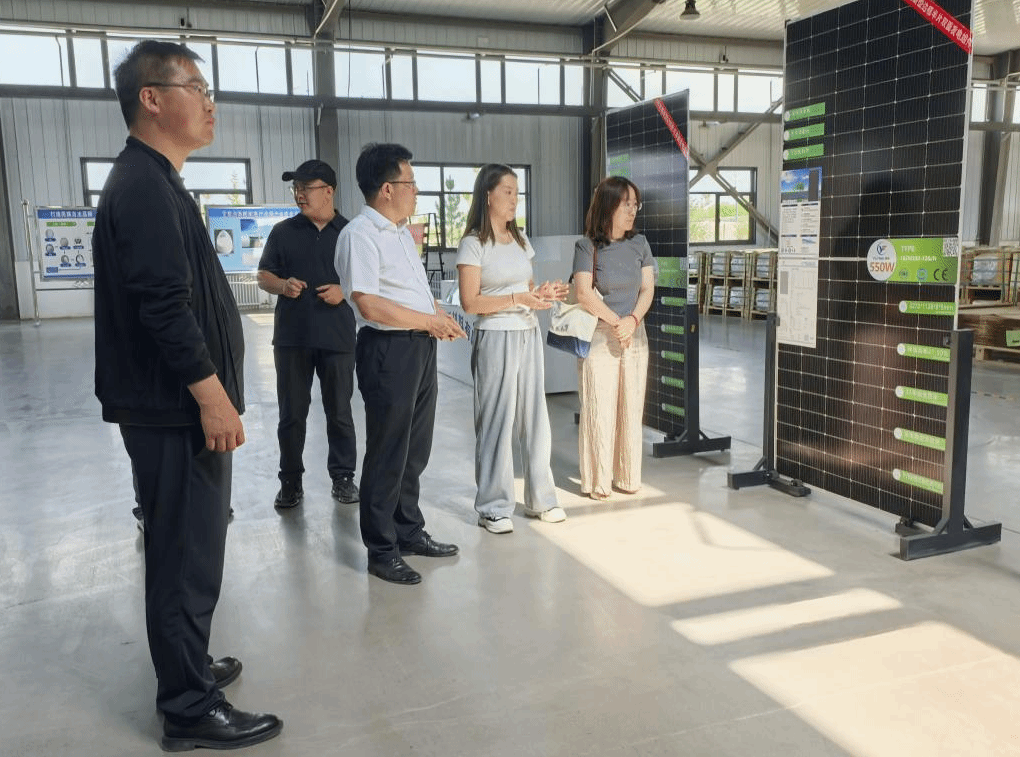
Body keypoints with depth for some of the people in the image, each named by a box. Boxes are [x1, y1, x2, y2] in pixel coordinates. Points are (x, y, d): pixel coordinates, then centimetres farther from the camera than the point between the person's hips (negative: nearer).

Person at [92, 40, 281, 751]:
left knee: (185, 551, 20)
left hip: (176, 405, 11)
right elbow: (165, 304, -24)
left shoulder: (152, 181, 18)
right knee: (187, 556, -1)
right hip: (177, 408, -11)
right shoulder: (145, 186, -15)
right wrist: (211, 394, -20)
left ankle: (188, 667, 36)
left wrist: (212, 391, 23)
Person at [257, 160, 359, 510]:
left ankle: (343, 477, 19)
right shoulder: (283, 231, 7)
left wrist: (345, 291, -12)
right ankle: (291, 481, 17)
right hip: (292, 336, 1)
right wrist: (282, 285, -11)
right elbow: (264, 275, 10)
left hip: (338, 336, -1)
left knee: (339, 411, 7)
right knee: (291, 413, 6)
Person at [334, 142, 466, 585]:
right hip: (389, 350, -9)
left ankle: (410, 532, 32)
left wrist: (441, 315, 6)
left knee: (415, 449, 17)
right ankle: (381, 551, 14)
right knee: (388, 454, 0)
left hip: (421, 347, 9)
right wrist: (430, 321, -15)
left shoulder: (401, 232, 16)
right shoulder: (359, 234, -14)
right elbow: (369, 304, -24)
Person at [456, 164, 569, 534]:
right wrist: (518, 299, -20)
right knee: (496, 421, -1)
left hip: (528, 335, 6)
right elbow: (470, 302, -13)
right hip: (495, 338, -6)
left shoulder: (520, 239, 13)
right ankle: (493, 508, 9)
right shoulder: (473, 244, -7)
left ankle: (540, 497, 20)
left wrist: (543, 294, -2)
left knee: (534, 418, 9)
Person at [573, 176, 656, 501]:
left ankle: (628, 477, 19)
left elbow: (647, 289, 4)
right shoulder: (587, 246, -6)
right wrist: (616, 322, -11)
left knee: (631, 409, 7)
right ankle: (597, 482, 9)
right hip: (599, 336, -4)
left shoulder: (639, 243, 9)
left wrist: (632, 320, -12)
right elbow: (584, 294, -14)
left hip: (634, 336, 4)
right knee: (599, 410, -2)